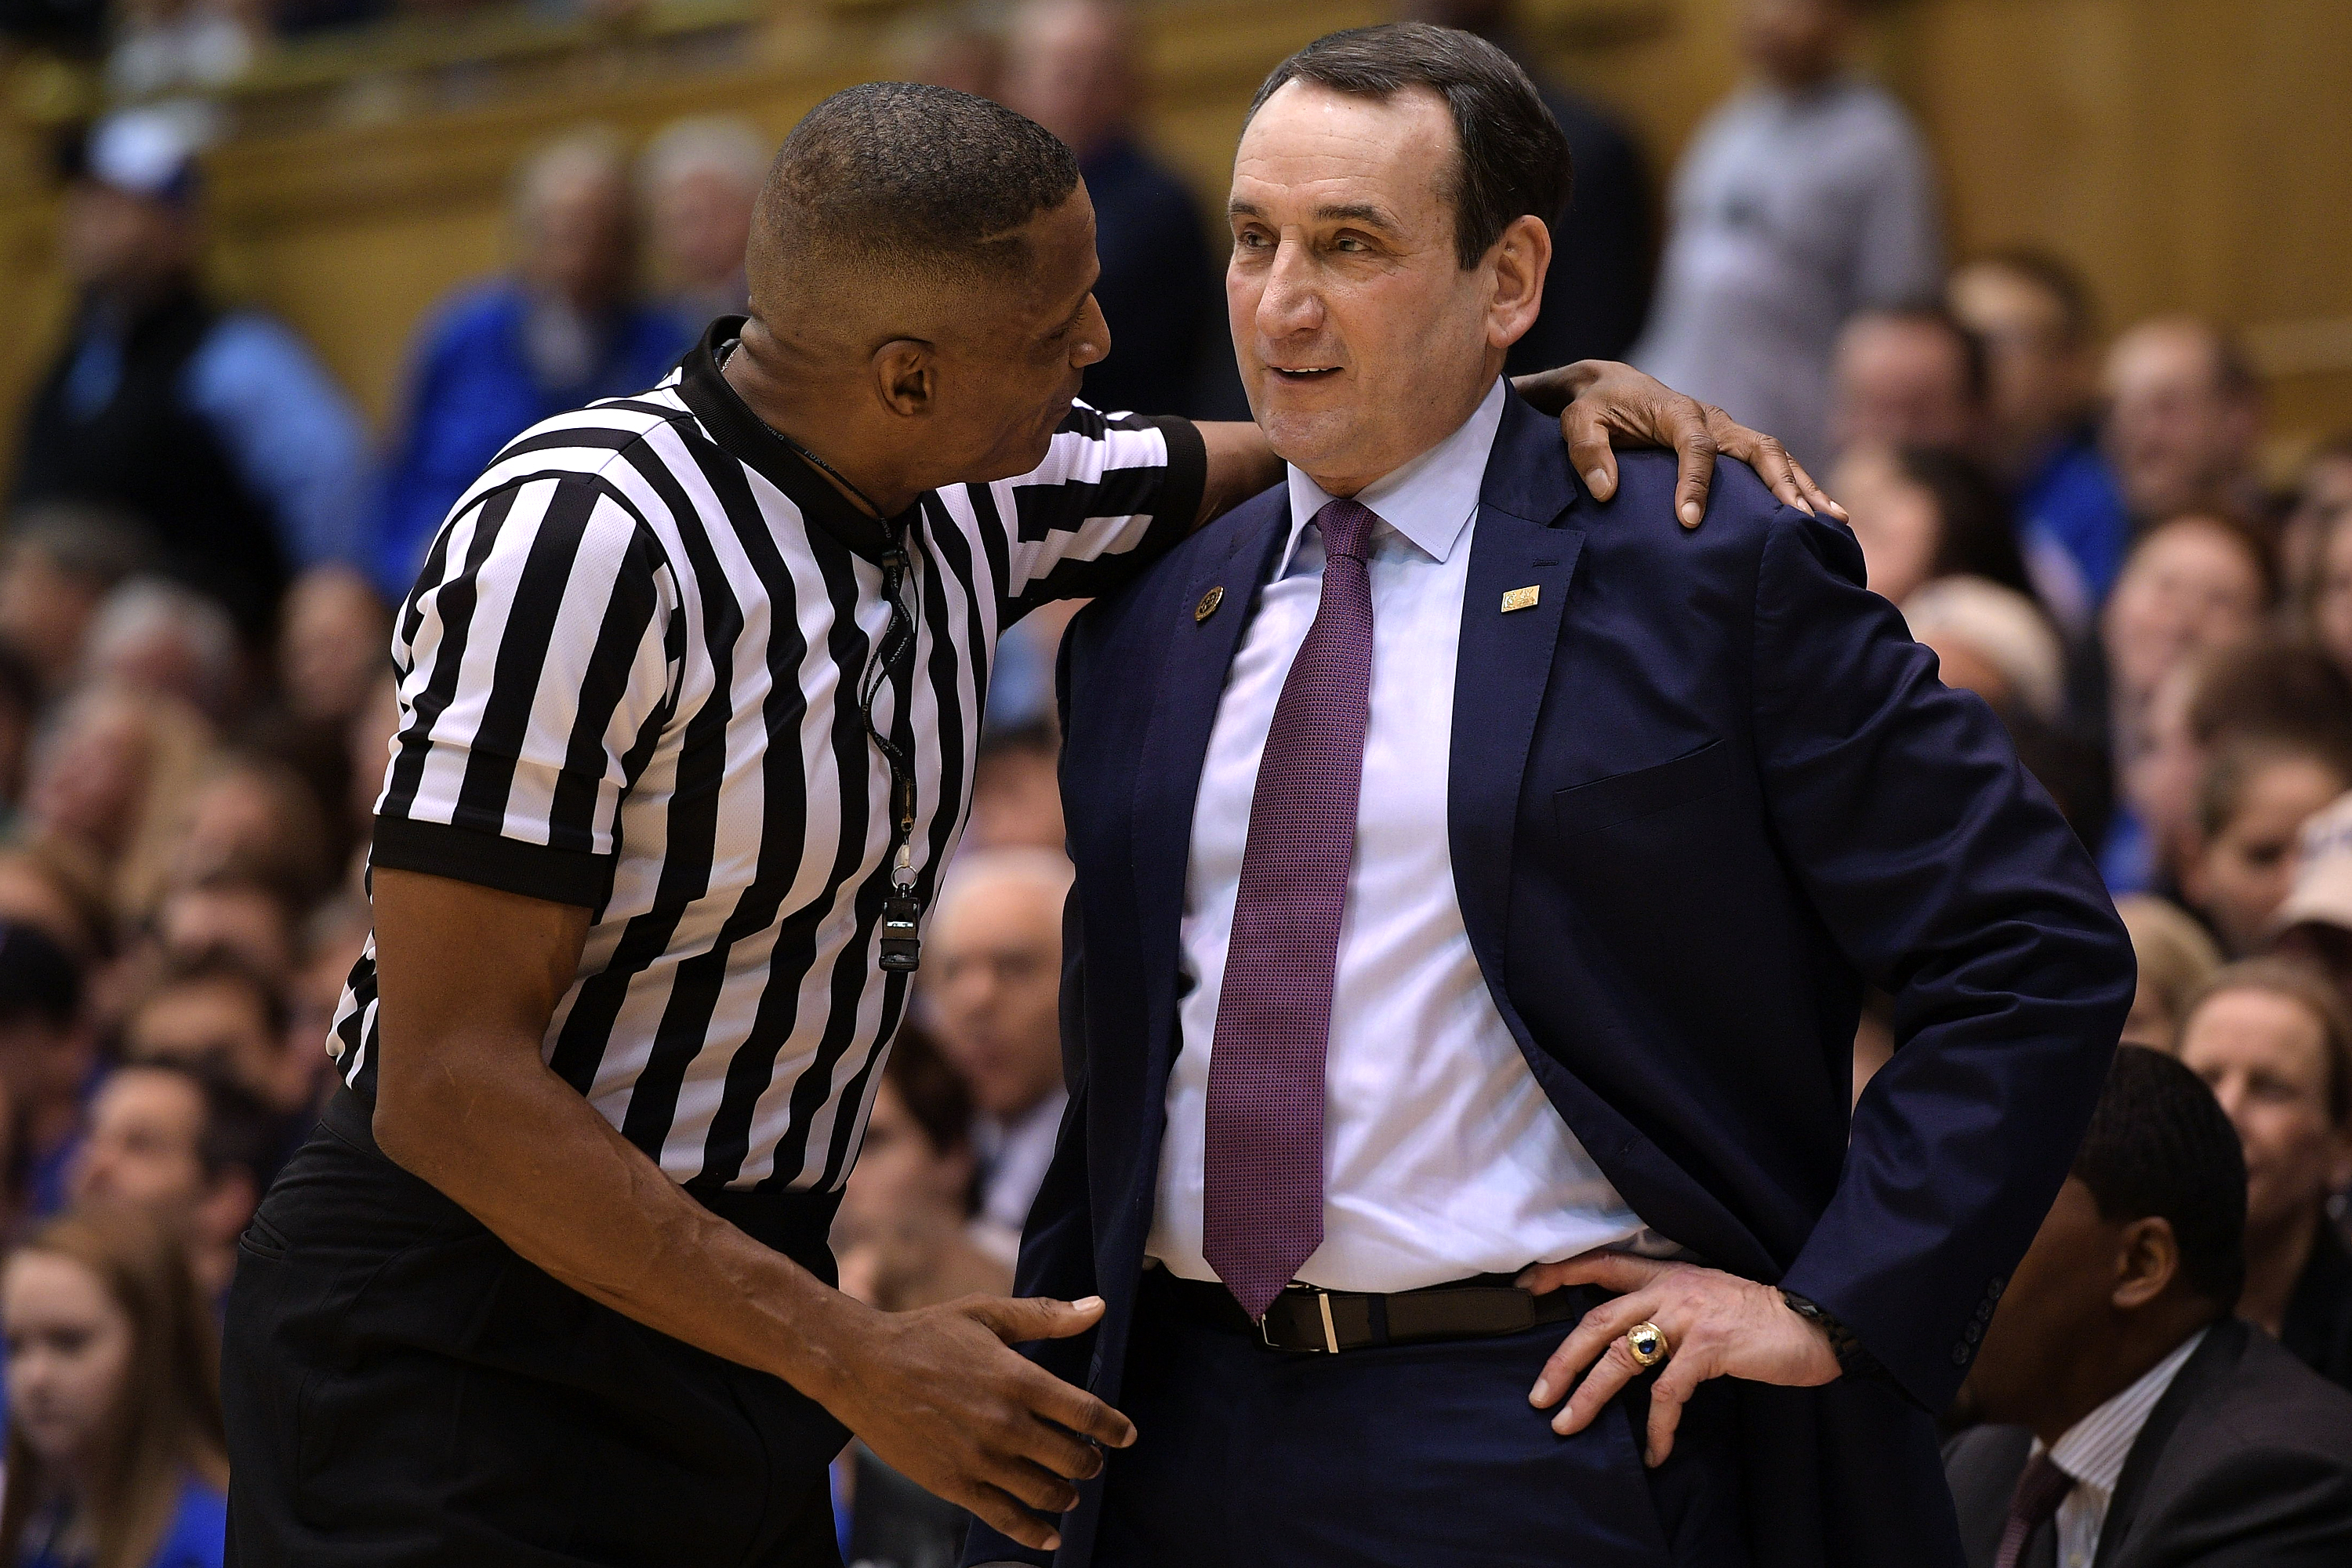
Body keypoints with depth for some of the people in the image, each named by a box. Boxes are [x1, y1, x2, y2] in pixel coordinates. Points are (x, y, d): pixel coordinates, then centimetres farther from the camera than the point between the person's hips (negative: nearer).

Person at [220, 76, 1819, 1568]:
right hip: (471, 1352, -7)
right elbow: (451, 1086, -24)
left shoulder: (964, 499, 2)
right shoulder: (587, 536, -22)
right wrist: (858, 1364, -22)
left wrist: (1559, 397, -1)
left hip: (726, 1308, 8)